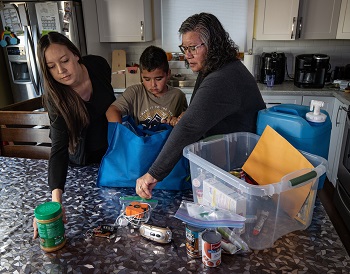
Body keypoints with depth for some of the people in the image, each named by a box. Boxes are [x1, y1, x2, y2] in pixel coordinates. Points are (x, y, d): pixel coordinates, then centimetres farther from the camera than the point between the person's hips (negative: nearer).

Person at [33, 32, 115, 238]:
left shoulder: (98, 65, -24)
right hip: (83, 157, -3)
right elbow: (59, 148, -38)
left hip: (111, 145, 3)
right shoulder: (55, 98, -32)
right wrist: (56, 198, -49)